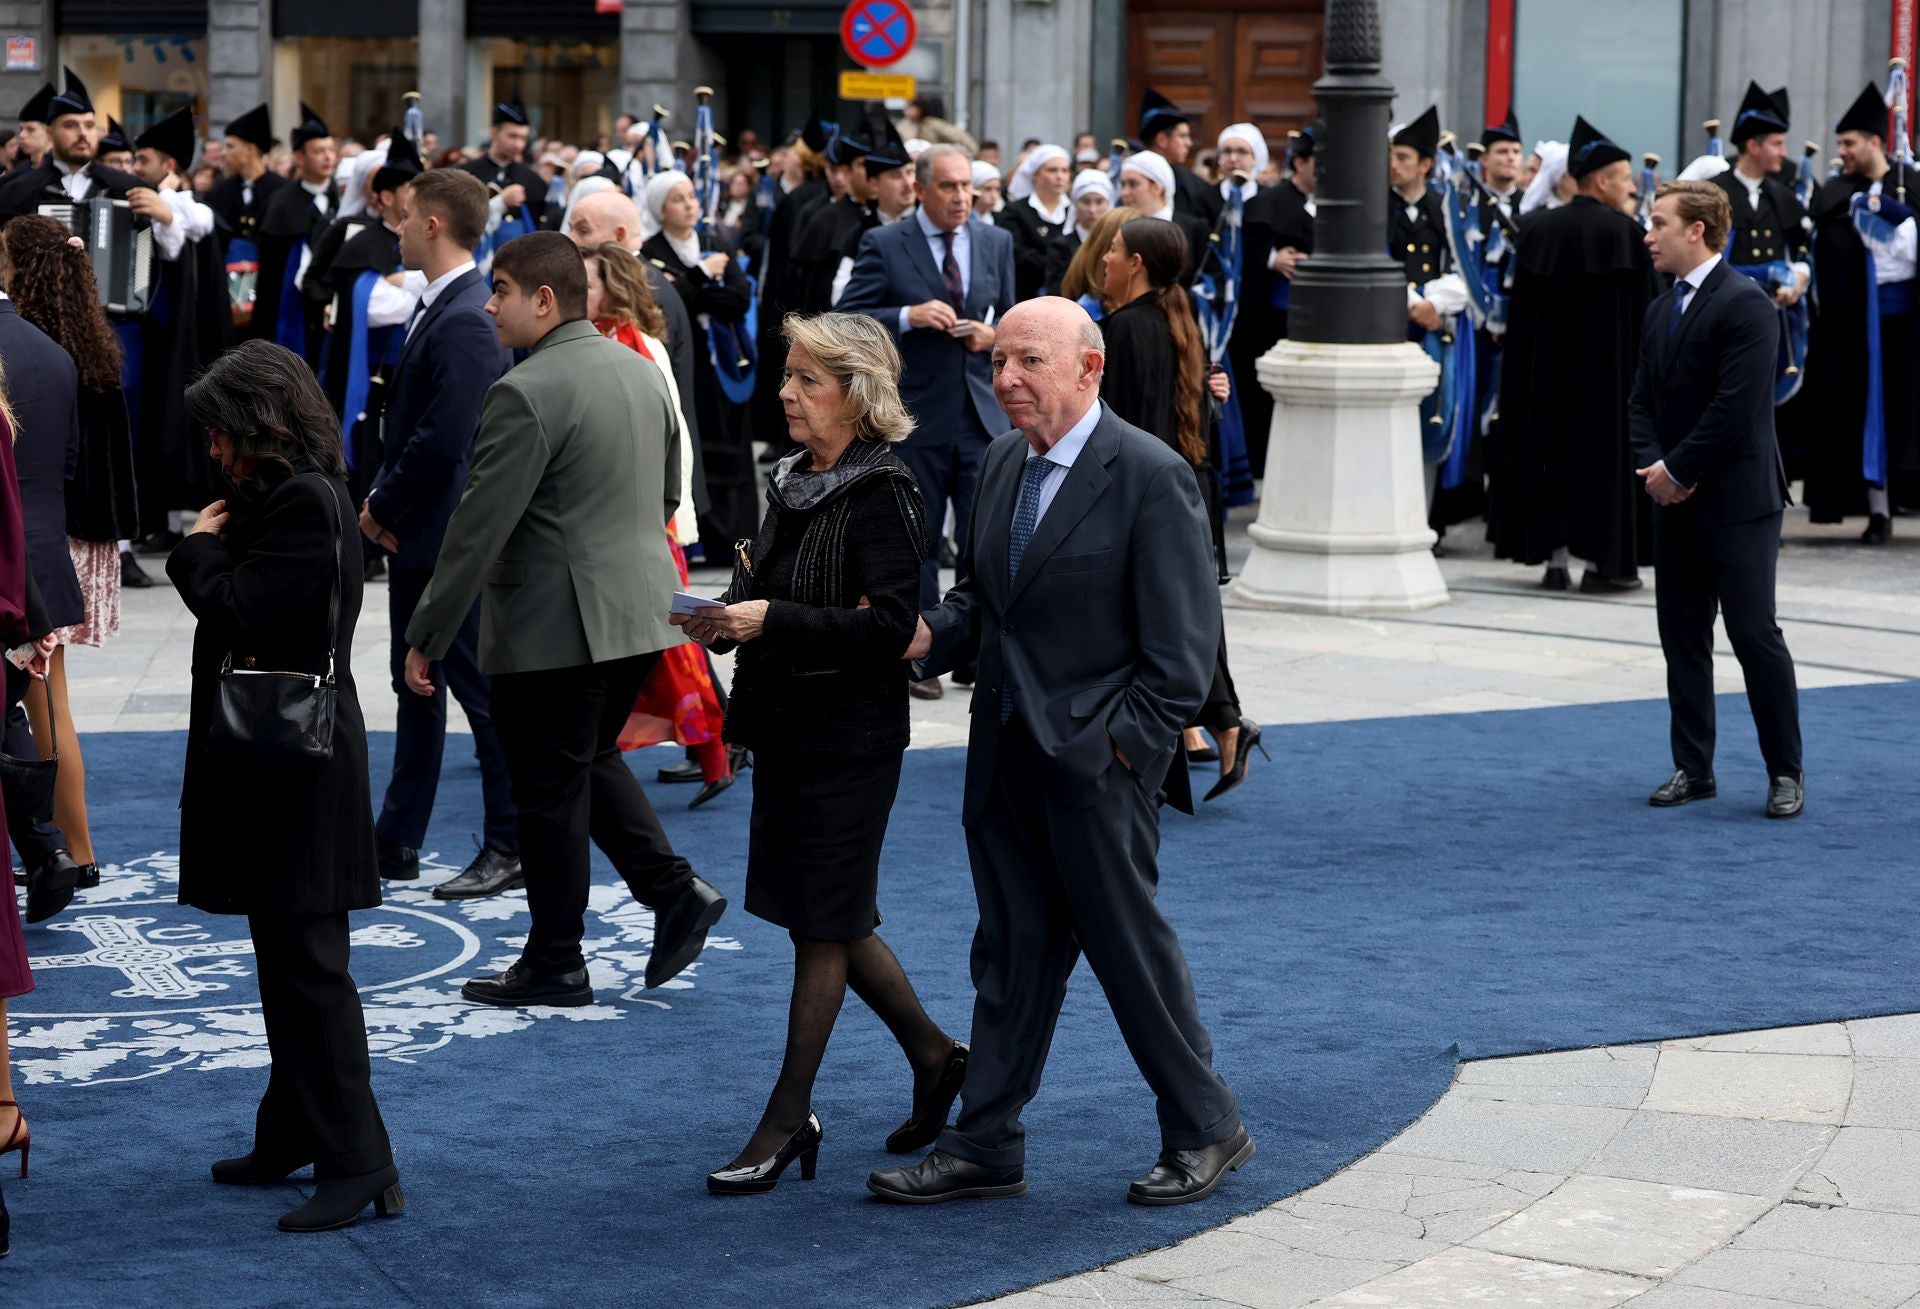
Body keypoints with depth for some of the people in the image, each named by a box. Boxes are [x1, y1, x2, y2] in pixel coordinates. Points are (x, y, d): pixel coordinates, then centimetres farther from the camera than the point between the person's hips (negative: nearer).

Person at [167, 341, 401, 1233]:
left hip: (296, 768, -11)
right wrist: (210, 550, 2)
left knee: (306, 964, -9)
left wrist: (198, 549, -8)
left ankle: (356, 1162, -7)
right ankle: (295, 1135, 27)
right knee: (286, 959, 17)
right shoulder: (282, 496, 14)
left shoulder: (306, 502, -17)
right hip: (273, 765, 11)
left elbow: (241, 609, -21)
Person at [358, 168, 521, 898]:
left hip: (450, 540, -11)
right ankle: (395, 844, 25)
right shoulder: (441, 308, 11)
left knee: (481, 689, -2)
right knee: (416, 687, 16)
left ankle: (511, 849, 7)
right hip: (419, 537, 11)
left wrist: (384, 508, -13)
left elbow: (443, 441, -26)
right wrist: (384, 504, 5)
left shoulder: (466, 322, -21)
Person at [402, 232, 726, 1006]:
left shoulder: (526, 395, -18)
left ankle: (554, 966, 12)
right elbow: (667, 494, 19)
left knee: (551, 793, 3)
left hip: (554, 628, -8)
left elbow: (478, 527, -19)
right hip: (639, 613, 8)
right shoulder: (640, 371, 9)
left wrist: (426, 637, -13)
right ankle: (674, 891, 12)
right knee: (593, 760, 23)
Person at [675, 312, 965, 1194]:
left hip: (850, 739, -9)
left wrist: (772, 620, -26)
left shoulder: (883, 495, -15)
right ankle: (934, 1057, 32)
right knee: (831, 920, 15)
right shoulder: (793, 482, 10)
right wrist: (725, 617, -1)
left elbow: (889, 624, -22)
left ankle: (788, 1117, 9)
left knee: (823, 923, 1)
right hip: (786, 725, 9)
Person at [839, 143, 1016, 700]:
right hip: (915, 417, -2)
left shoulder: (997, 243, 10)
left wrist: (993, 336, -5)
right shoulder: (884, 246, -2)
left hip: (983, 413, 3)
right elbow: (847, 319, -7)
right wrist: (909, 316, -21)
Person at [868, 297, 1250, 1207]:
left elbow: (1183, 643, -13)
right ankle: (985, 1146, 18)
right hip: (1005, 755, 7)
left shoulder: (1150, 476, -13)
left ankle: (1204, 1130, 18)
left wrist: (1125, 747, -16)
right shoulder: (1004, 464, 10)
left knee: (1127, 942, 2)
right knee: (1012, 951, 12)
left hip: (1097, 758, -7)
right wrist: (931, 633, -2)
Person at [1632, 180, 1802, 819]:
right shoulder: (1661, 310, 14)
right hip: (1677, 502, 8)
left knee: (1755, 634, -6)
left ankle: (1786, 773, 2)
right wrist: (1652, 465, -5)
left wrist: (1677, 470, -14)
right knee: (1682, 636, 10)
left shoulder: (1744, 304, -13)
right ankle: (1693, 768, 17)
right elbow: (1642, 399, 13)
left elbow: (1737, 406, -19)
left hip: (1737, 502, -8)